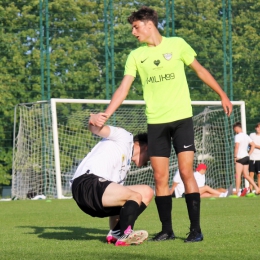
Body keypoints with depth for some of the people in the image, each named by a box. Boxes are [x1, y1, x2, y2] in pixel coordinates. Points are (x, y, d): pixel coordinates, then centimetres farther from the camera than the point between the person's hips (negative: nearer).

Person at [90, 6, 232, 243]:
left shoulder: (177, 45, 0)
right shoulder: (136, 56, 6)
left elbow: (200, 70, 9)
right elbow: (124, 88, 1)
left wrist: (222, 95, 11)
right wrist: (106, 115, -11)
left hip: (181, 118, -3)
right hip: (155, 123, 3)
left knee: (186, 172, -7)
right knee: (160, 177, 1)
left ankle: (196, 229, -3)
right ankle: (167, 230, 9)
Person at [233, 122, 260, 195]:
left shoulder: (238, 136, -11)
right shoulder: (246, 136, 14)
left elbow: (236, 147, -20)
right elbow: (253, 145, 16)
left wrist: (235, 156, -13)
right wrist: (249, 154, 15)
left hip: (240, 157, -8)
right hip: (246, 156, 8)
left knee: (238, 175, -4)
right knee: (246, 175, 12)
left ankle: (237, 191, -4)